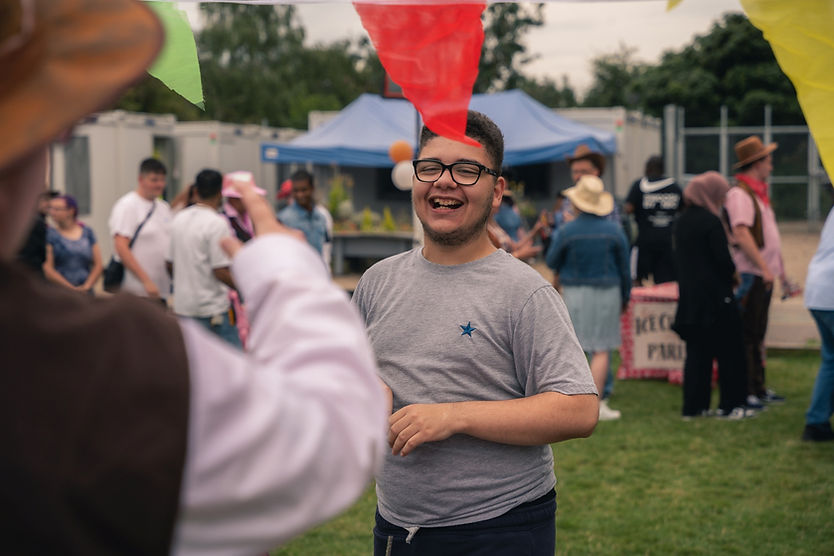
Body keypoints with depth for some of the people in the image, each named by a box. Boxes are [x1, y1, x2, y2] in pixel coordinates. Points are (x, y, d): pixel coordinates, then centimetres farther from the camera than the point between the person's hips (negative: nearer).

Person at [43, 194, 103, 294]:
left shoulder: (87, 232, 11)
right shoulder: (49, 234, 2)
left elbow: (97, 265, 11)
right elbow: (47, 269, -6)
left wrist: (87, 286, -4)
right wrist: (71, 288, -10)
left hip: (85, 293, 3)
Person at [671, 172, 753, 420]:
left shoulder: (681, 221, 8)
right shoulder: (711, 222, -15)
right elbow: (723, 259, -15)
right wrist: (733, 276, 2)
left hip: (689, 295, 7)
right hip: (715, 296, -7)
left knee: (697, 352, 11)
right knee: (728, 352, 3)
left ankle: (694, 406, 11)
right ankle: (731, 405, 6)